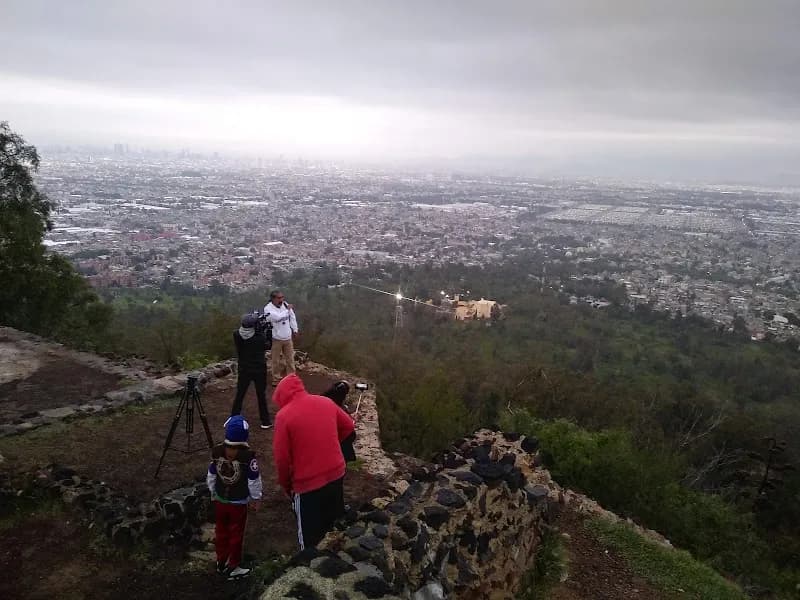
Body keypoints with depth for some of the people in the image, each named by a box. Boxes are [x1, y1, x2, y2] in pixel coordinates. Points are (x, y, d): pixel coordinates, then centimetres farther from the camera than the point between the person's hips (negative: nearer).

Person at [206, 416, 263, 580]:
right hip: (239, 502, -4)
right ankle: (233, 567, 22)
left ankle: (221, 562, 36)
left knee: (221, 531, 20)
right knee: (236, 534, 11)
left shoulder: (216, 451, -11)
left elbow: (211, 476, 2)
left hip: (220, 500, 4)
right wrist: (256, 498, 2)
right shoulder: (248, 455, -24)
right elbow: (254, 480, -15)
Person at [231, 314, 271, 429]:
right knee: (261, 395, 9)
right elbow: (266, 347, 0)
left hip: (244, 370, 2)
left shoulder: (237, 335, -12)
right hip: (259, 370, -2)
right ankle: (265, 421, 16)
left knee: (239, 395, 13)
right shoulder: (259, 337, -18)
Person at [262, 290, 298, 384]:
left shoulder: (286, 304, -2)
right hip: (276, 338, -4)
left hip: (288, 337, 4)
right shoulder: (268, 308, -18)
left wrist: (295, 330, 11)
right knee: (276, 360, 9)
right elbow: (277, 317, -33)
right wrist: (287, 310, -19)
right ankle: (277, 378, 23)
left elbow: (292, 317, 9)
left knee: (290, 358, 14)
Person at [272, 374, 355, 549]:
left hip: (308, 483, -5)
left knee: (310, 538, 13)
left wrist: (285, 484, 3)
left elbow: (281, 457, -13)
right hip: (336, 475, 6)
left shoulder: (284, 415, -15)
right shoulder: (326, 402, 0)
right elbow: (348, 426, 13)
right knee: (336, 529, 25)